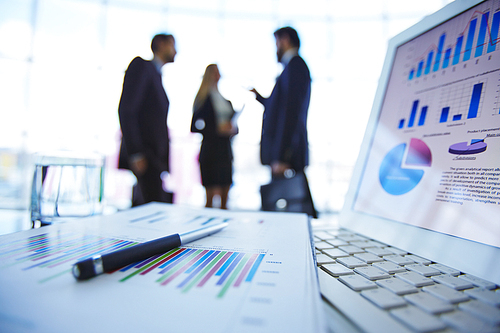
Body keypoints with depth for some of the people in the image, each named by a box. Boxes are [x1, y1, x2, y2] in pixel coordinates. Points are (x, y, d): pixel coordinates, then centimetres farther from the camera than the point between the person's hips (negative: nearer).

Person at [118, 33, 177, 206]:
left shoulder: (156, 75, 24)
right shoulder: (141, 65, -1)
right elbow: (125, 110, -13)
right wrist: (135, 153, -19)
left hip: (155, 157, 9)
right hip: (143, 157, -9)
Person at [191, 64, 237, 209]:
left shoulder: (226, 101, 18)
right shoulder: (203, 100, 0)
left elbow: (233, 124, 23)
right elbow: (195, 127, -7)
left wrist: (232, 129, 0)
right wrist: (217, 129, -15)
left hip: (226, 152, 6)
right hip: (210, 152, -6)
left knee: (225, 196, 8)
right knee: (211, 197, -4)